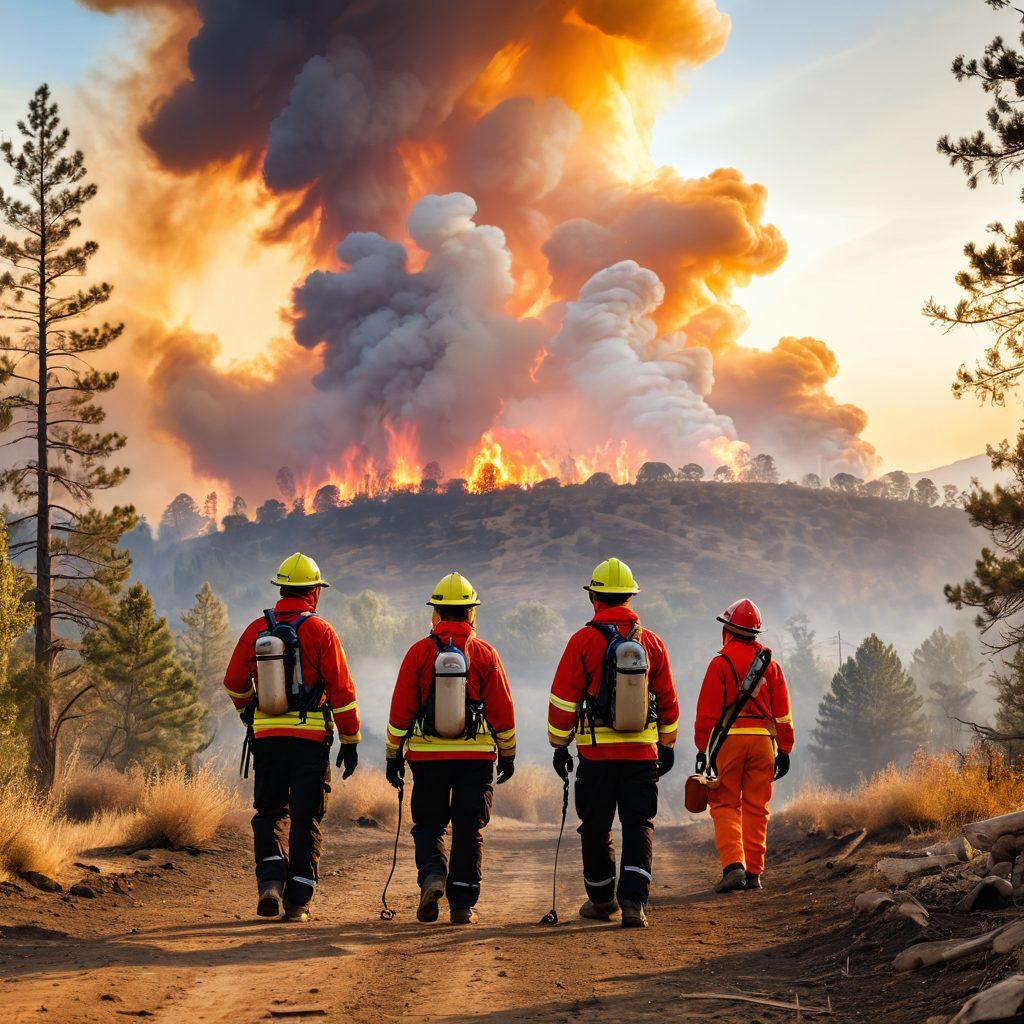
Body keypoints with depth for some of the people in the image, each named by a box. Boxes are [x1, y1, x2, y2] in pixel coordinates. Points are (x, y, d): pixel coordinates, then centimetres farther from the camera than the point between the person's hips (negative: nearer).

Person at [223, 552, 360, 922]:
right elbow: (342, 690, -6)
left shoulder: (257, 629, 4)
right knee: (305, 819, 4)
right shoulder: (320, 631, -4)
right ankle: (297, 901, 2)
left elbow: (234, 682, 13)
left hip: (267, 735, 2)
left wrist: (247, 709, 34)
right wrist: (350, 741, 0)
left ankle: (270, 881, -7)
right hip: (311, 737, -2)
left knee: (270, 812, 14)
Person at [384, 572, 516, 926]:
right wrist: (508, 754, 11)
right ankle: (463, 905, 5)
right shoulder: (485, 653, -2)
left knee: (429, 825, 13)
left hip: (427, 754, 0)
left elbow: (401, 709, -2)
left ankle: (432, 875, -13)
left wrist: (394, 755, 7)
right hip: (476, 756, 0)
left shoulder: (419, 652, -3)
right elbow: (502, 710, 0)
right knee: (468, 830, 6)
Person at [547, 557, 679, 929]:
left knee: (596, 826, 11)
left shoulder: (584, 640, -4)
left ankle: (601, 899, 23)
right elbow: (667, 700, 12)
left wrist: (559, 745, 5)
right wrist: (667, 745, 22)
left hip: (597, 749, -2)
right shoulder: (651, 642, 5)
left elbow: (563, 699, -4)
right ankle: (633, 900, -14)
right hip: (643, 751, 2)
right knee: (639, 825, 2)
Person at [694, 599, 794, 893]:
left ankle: (733, 865, -14)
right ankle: (754, 872, 9)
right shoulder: (771, 664, 10)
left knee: (725, 804, 2)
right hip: (763, 739, 3)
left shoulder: (721, 663, -2)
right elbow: (783, 712, 10)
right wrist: (784, 750, 14)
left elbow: (707, 711, -5)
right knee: (756, 808, 8)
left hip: (728, 739, -3)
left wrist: (702, 748, -1)